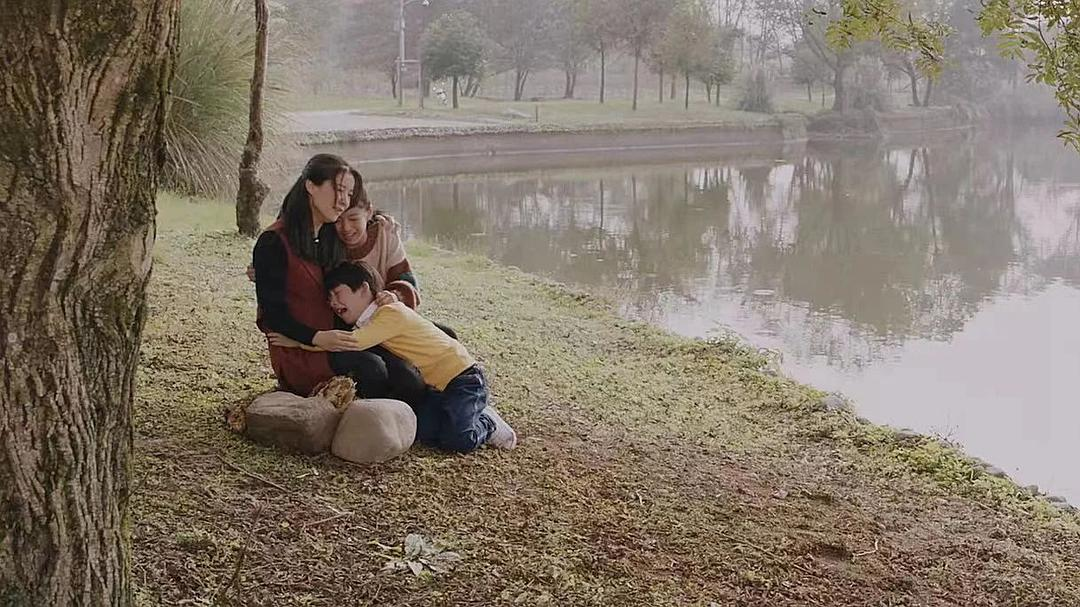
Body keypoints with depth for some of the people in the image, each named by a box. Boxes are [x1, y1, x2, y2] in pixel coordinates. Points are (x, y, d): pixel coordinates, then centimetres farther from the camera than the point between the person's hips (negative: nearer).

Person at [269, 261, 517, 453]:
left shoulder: (392, 313, -23)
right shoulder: (367, 322, 6)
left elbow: (352, 342, -32)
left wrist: (297, 342, -28)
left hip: (463, 379, -8)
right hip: (433, 387, 8)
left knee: (457, 440, -23)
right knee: (422, 432, -15)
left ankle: (487, 425, 7)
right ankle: (470, 415, 9)